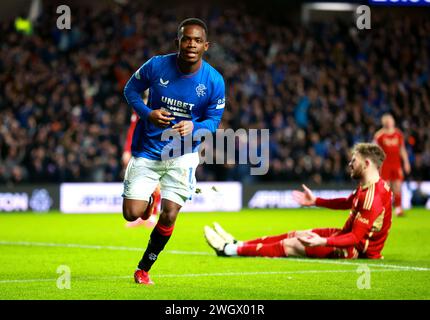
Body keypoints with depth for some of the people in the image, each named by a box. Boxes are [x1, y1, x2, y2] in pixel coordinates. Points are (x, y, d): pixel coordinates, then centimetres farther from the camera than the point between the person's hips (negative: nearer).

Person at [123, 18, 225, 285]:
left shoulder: (214, 81, -13)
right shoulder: (157, 66, -14)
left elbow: (213, 121, -4)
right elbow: (131, 89, 2)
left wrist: (194, 127, -27)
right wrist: (147, 113, -18)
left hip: (183, 155, 0)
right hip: (147, 152, 0)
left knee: (169, 216, -5)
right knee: (132, 214, -7)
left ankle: (144, 269, 18)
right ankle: (147, 201, 33)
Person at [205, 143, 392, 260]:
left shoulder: (372, 197, -30)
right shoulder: (369, 185, 3)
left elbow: (356, 237, -32)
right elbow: (349, 203, 23)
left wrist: (322, 242, -41)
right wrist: (315, 201, 26)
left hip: (357, 249, -9)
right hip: (350, 234, 9)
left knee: (290, 245, -5)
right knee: (295, 235, 13)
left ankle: (230, 250, 3)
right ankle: (239, 244, 20)